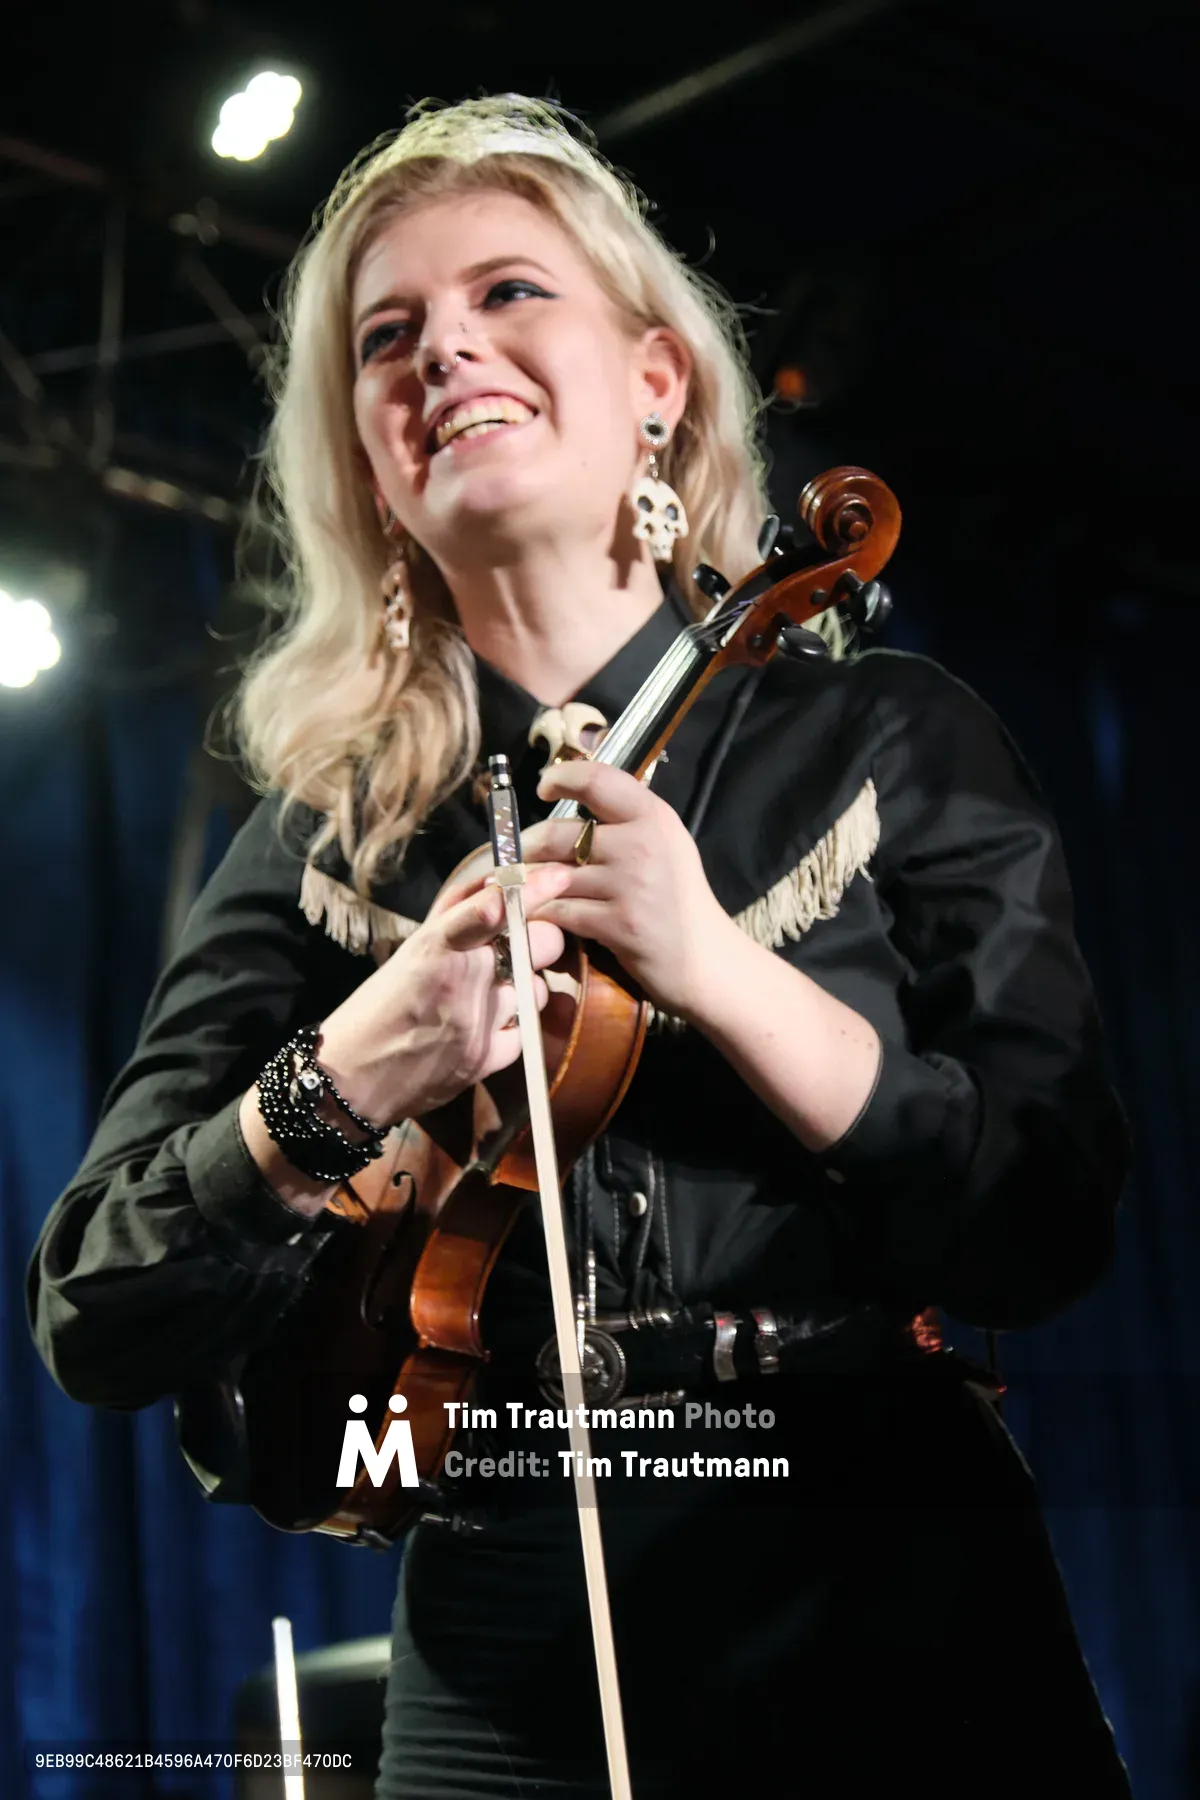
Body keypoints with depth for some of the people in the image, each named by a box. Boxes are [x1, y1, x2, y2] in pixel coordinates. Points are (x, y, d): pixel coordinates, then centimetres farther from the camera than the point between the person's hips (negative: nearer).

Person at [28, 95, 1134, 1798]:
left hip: (906, 1638, -1)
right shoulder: (328, 842, 1)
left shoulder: (889, 742, -2)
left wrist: (721, 972, -20)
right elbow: (96, 1326, -1)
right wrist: (345, 1081, -18)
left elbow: (1054, 1232, -8)